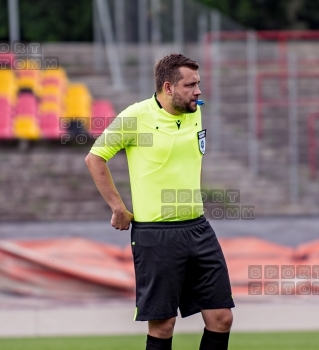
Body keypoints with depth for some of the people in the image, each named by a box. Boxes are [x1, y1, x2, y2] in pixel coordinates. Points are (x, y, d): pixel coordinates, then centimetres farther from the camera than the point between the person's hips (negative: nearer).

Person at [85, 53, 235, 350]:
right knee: (162, 325, -3)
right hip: (155, 233, -6)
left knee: (221, 318, 2)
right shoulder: (135, 117, -10)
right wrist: (118, 208, -5)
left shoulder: (196, 113, 8)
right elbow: (95, 158, -3)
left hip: (198, 228, 6)